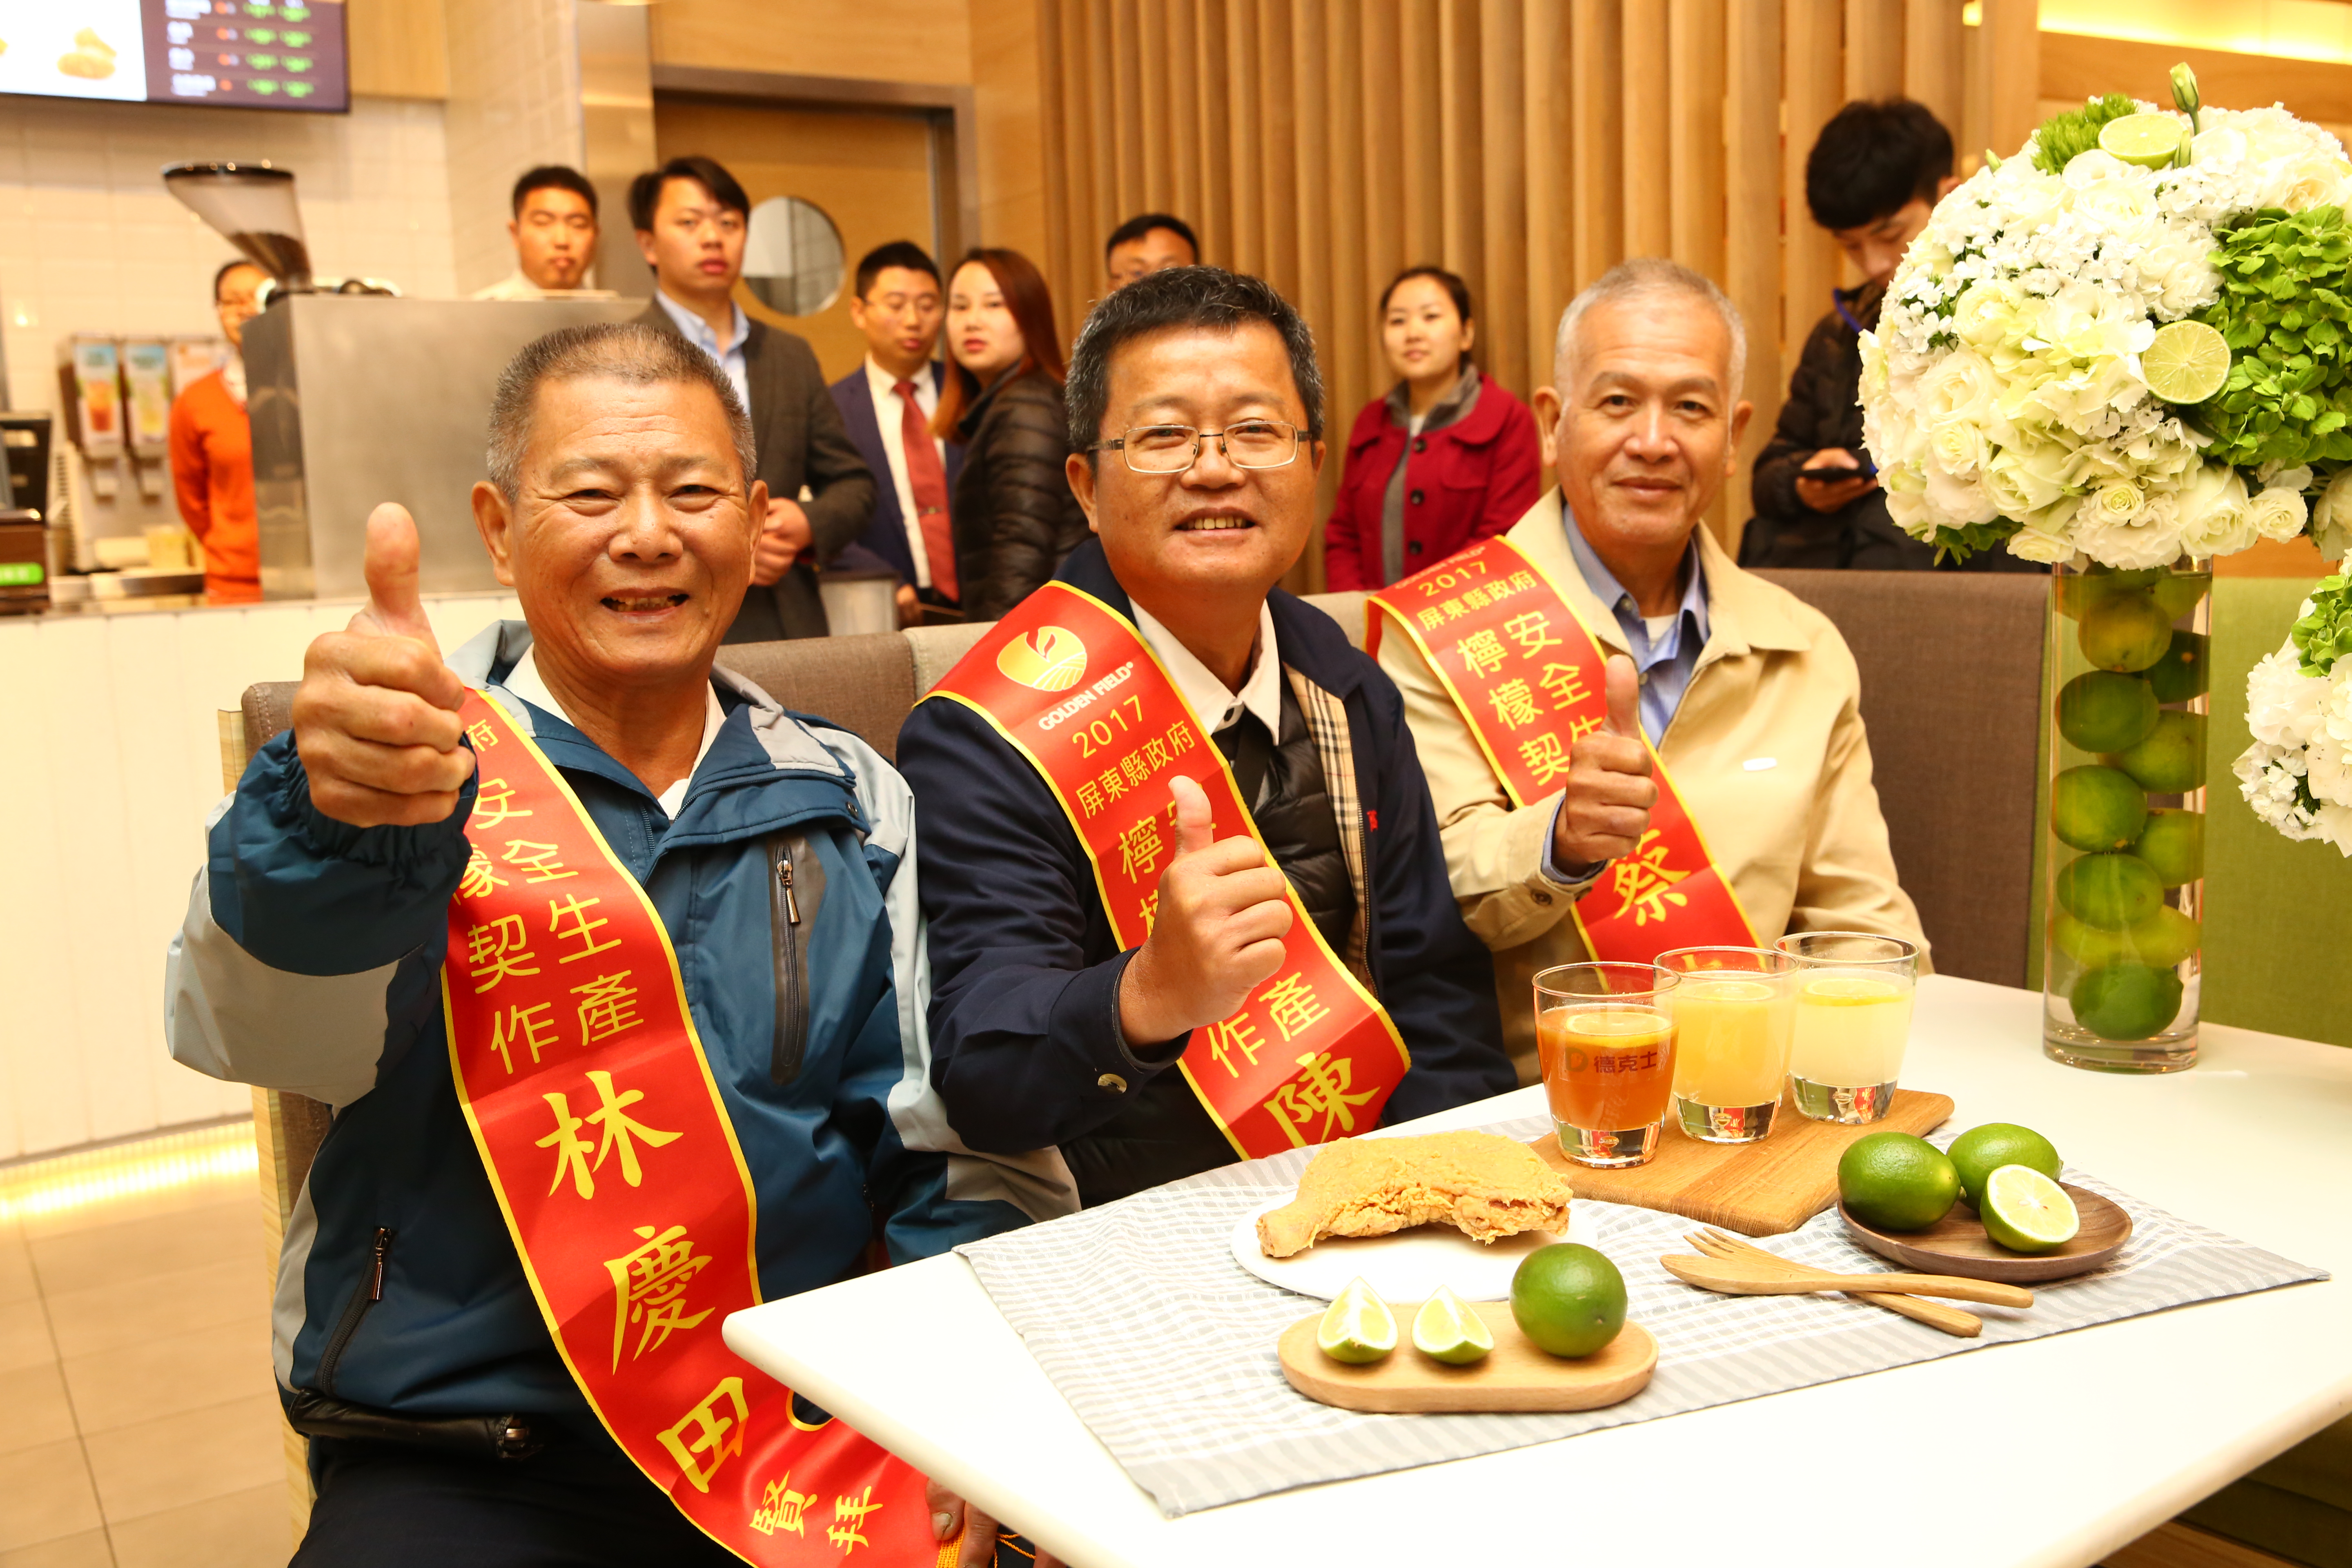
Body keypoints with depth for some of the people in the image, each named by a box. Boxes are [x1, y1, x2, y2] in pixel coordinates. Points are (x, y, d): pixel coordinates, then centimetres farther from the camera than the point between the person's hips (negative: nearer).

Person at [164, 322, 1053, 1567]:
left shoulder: (849, 801, 7)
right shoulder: (418, 762, -2)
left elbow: (950, 1150, 7)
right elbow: (264, 1030, -21)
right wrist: (347, 827, -42)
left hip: (810, 1444, 2)